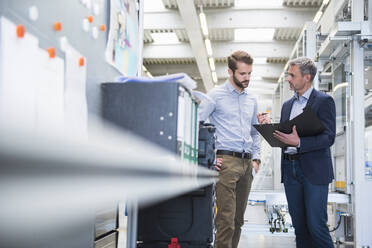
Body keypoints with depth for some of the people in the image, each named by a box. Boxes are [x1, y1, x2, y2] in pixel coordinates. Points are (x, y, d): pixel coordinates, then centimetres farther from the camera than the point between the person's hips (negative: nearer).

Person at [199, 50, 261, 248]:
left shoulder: (252, 100, 17)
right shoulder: (215, 95, -1)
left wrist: (256, 157, 15)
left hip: (247, 164, 6)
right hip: (226, 161, -6)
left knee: (238, 220, 10)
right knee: (226, 219, -10)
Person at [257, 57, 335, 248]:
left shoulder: (324, 101, -3)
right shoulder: (287, 105, 17)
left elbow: (328, 138, -12)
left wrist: (299, 142, -25)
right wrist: (269, 127, 1)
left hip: (314, 170, -6)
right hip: (290, 169, 6)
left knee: (316, 225, -6)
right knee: (299, 226, 10)